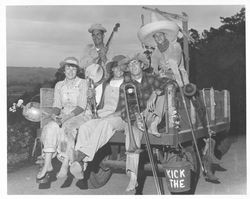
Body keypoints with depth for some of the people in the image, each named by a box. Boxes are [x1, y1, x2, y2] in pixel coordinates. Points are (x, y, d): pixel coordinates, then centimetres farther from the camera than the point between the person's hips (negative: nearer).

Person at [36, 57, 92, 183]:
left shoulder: (82, 83, 0)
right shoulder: (59, 85, 14)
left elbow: (81, 106, -10)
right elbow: (56, 105, 8)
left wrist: (67, 117, -24)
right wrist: (55, 114, -16)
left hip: (81, 116, -3)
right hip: (64, 117, 3)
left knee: (67, 127, -35)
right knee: (51, 126, -29)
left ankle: (65, 165, -30)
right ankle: (47, 165, -32)